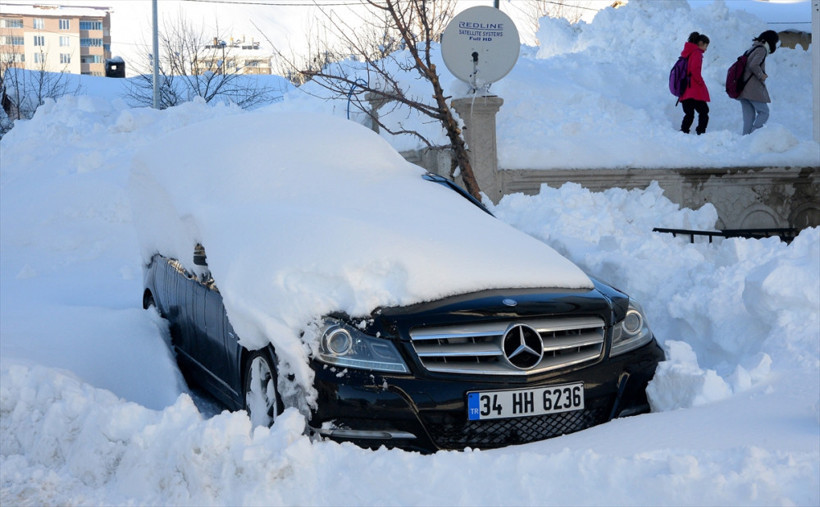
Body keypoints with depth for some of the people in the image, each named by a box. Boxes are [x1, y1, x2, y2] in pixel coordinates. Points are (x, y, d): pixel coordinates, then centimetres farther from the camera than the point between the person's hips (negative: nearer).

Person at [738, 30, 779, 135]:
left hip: (743, 89, 9)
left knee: (749, 116, 10)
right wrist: (762, 75, -10)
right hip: (753, 88, -9)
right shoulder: (762, 49, -9)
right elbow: (753, 65, -22)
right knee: (764, 112, -1)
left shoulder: (752, 48, 18)